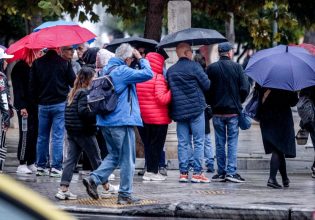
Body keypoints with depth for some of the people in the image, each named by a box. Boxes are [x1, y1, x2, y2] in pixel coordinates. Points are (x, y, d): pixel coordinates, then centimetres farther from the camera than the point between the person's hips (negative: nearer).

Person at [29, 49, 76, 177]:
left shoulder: (37, 63, 0)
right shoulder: (64, 62, -8)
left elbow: (32, 85, 3)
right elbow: (73, 82, -3)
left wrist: (36, 101, 13)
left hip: (43, 105, 3)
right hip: (60, 104, -3)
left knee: (42, 137, 12)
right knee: (58, 137, -1)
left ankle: (41, 166, 14)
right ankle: (56, 167, -4)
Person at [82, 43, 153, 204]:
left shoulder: (107, 70, 11)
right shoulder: (123, 71, -14)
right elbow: (148, 74, -18)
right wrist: (141, 58, -3)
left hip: (105, 121, 8)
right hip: (123, 120, -8)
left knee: (114, 155, 19)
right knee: (127, 159, 2)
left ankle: (94, 179, 0)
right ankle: (125, 195, 5)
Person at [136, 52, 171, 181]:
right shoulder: (158, 78, -14)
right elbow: (162, 99, -21)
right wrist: (172, 91, -9)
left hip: (142, 117, 6)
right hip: (158, 118, -6)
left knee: (147, 144, 14)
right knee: (157, 144, 3)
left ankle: (149, 171, 17)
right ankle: (153, 171, 3)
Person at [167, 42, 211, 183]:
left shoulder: (170, 70, 8)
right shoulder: (194, 66, -8)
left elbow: (169, 89, 10)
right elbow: (207, 85, -6)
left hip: (179, 110, 5)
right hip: (196, 108, -5)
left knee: (182, 142, 8)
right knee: (199, 141, 0)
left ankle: (183, 172, 6)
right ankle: (197, 173, -4)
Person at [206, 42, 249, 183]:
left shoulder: (211, 68, -2)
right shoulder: (236, 67, -6)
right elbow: (245, 88, -7)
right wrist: (238, 102, 10)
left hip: (217, 111, 2)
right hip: (233, 110, -2)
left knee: (220, 143, 8)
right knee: (232, 142, 2)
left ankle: (221, 172, 9)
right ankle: (231, 171, -5)